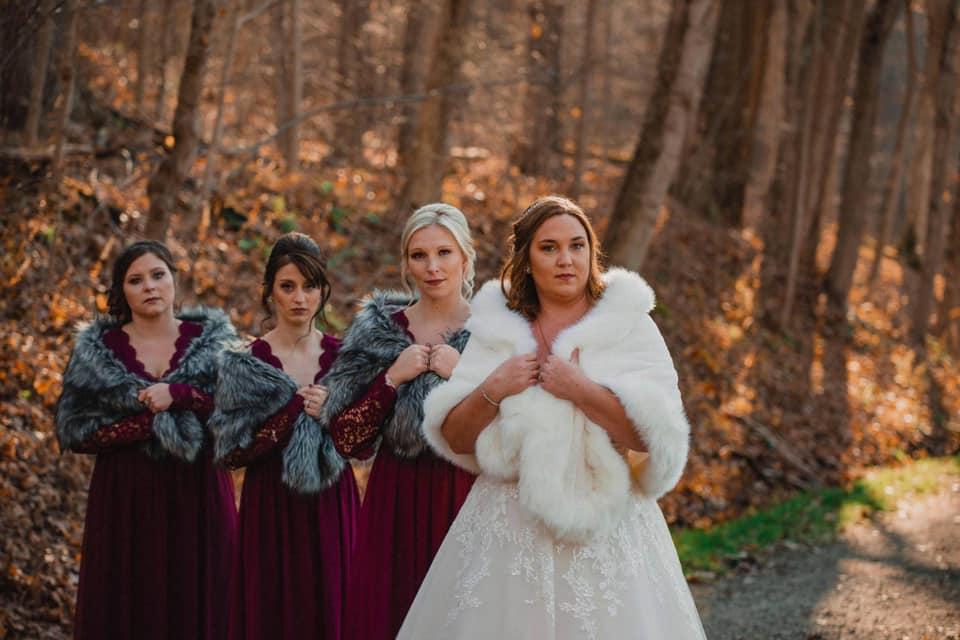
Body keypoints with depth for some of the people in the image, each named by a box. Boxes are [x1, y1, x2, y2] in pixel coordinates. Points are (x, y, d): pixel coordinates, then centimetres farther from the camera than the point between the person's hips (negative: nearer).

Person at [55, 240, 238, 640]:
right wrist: (142, 424, -13)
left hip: (198, 493, 0)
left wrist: (179, 395, -19)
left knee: (199, 607, 1)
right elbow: (72, 430, -1)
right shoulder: (97, 349, 3)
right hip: (125, 499, 0)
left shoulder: (211, 337, 4)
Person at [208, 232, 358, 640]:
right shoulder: (246, 363, -1)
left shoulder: (342, 357, 5)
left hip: (332, 510, 2)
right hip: (272, 511, -2)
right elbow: (231, 454, -9)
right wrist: (294, 412, -15)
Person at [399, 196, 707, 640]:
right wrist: (492, 391, -11)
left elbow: (657, 436, -13)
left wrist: (580, 388, -17)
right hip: (509, 532, 2)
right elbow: (454, 440, 5)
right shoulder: (496, 330, 7)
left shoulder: (630, 327, -2)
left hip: (604, 531, -2)